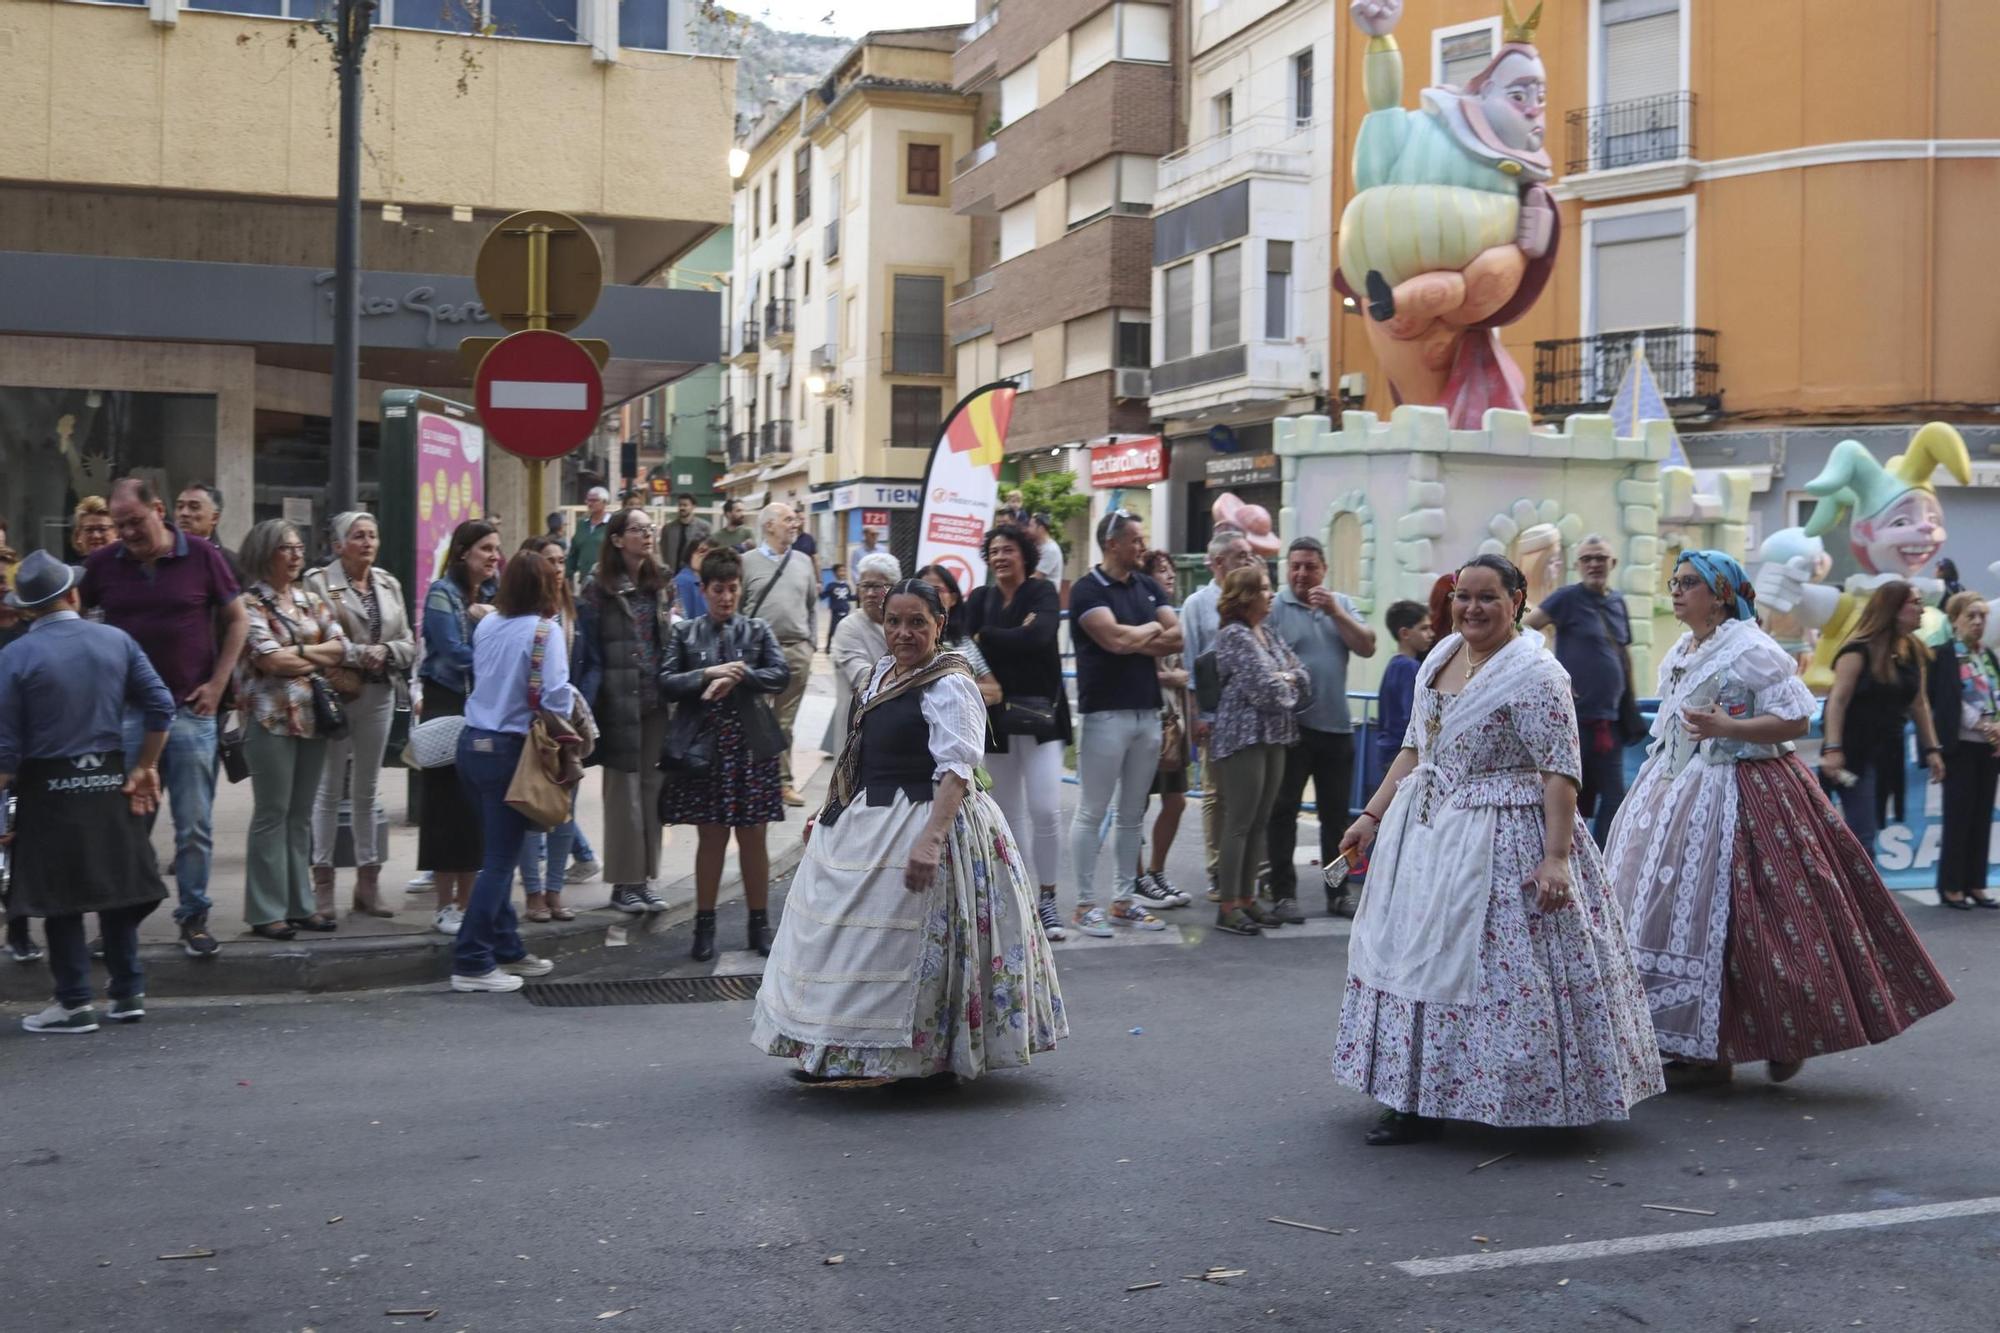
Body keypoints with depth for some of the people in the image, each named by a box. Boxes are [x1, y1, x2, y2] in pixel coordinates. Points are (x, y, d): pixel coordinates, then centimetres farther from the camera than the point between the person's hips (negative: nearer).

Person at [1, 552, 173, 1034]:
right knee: (117, 887, 13)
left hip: (49, 791, -3)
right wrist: (145, 767, 10)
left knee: (60, 900, 4)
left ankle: (75, 1003, 8)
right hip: (110, 783, 4)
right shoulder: (117, 641, 1)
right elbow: (161, 707, 1)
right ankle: (129, 994, 17)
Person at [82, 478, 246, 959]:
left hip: (190, 710, -1)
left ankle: (193, 917, 14)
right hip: (126, 713, 1)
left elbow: (237, 620, 4)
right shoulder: (102, 564, 2)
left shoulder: (202, 557, -2)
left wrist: (217, 684, -3)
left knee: (194, 824, 3)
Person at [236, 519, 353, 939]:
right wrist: (320, 657, -2)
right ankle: (266, 912, 2)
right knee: (272, 814, -2)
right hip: (272, 718, -5)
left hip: (312, 715, 6)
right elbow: (271, 659, -14)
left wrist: (298, 652, -8)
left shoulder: (312, 601, 14)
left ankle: (301, 905, 15)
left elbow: (341, 646, 5)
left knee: (301, 815, 10)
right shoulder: (250, 604, -4)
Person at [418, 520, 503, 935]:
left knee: (479, 804, 4)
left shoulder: (493, 594, 13)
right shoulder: (442, 592, -5)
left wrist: (490, 621, -11)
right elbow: (454, 652, -14)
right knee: (447, 802, -3)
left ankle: (467, 901, 11)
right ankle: (445, 906, 4)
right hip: (448, 704, -5)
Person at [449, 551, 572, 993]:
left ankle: (507, 949, 23)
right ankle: (471, 964, -2)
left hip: (472, 742, 6)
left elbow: (479, 677, 14)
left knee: (497, 854, 15)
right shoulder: (545, 630, -12)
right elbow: (554, 697, -19)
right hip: (509, 749, -6)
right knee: (500, 860, -1)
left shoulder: (486, 625, 6)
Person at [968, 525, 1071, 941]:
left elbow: (1039, 636, -18)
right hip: (996, 717, 3)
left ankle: (1047, 899, -1)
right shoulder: (980, 599, 9)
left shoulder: (1043, 592, 0)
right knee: (1008, 813, 7)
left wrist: (986, 637, -10)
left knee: (1045, 809, -11)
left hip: (1040, 714, -3)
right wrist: (1017, 635, -15)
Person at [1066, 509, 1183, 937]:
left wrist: (1134, 642, -9)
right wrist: (1153, 630, -2)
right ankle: (1086, 904, 5)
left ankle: (1124, 901, 17)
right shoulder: (1088, 590, -7)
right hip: (1106, 712, -7)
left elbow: (1178, 636, 4)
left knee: (1133, 814, 10)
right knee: (1092, 813, -1)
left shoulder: (1147, 586, 13)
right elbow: (1115, 638, -20)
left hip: (1147, 712, 7)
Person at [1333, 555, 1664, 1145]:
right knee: (1413, 957, 9)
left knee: (1491, 965, -4)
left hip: (1501, 843, -8)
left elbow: (1561, 771, -17)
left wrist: (1556, 857, -23)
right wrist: (1373, 816, 15)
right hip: (1424, 833, 8)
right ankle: (1417, 1100, 19)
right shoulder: (1440, 657, 10)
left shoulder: (1535, 674, -13)